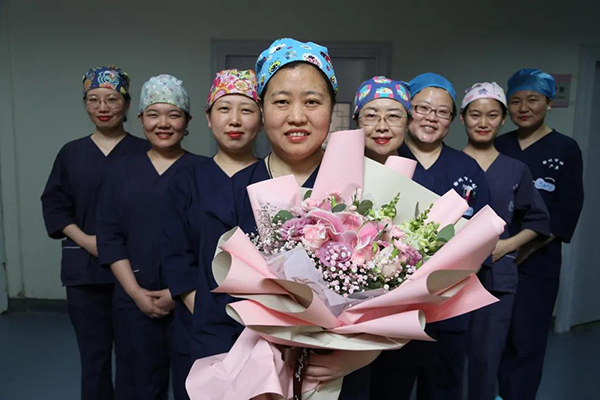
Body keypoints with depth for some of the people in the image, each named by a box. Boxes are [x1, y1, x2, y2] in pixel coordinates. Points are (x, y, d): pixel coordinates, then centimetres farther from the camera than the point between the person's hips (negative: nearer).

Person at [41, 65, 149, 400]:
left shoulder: (143, 152, 0)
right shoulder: (71, 153, 9)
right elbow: (55, 205, 8)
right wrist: (86, 240, -7)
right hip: (85, 270, 3)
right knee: (93, 353, 11)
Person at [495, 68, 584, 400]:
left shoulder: (566, 149, 0)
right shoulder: (498, 146, 8)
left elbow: (565, 214, -6)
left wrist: (519, 251, -13)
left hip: (536, 263, -3)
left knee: (526, 342, 5)